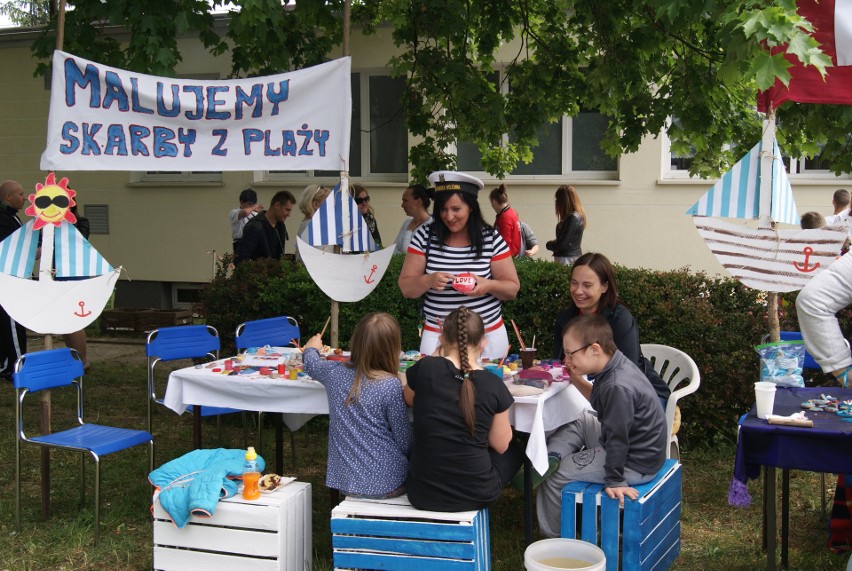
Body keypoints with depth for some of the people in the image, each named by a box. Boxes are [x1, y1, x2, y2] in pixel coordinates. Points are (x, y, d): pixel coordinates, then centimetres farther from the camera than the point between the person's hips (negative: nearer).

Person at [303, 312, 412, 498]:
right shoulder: (391, 385, -20)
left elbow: (311, 364, 19)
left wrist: (311, 348, 41)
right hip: (386, 483, -5)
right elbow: (405, 443, -13)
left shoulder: (335, 372, -6)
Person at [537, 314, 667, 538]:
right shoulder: (618, 364, -1)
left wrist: (615, 481, -18)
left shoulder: (618, 388, -33)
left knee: (555, 473, -1)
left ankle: (552, 537, 19)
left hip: (635, 464, -10)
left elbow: (617, 438, -26)